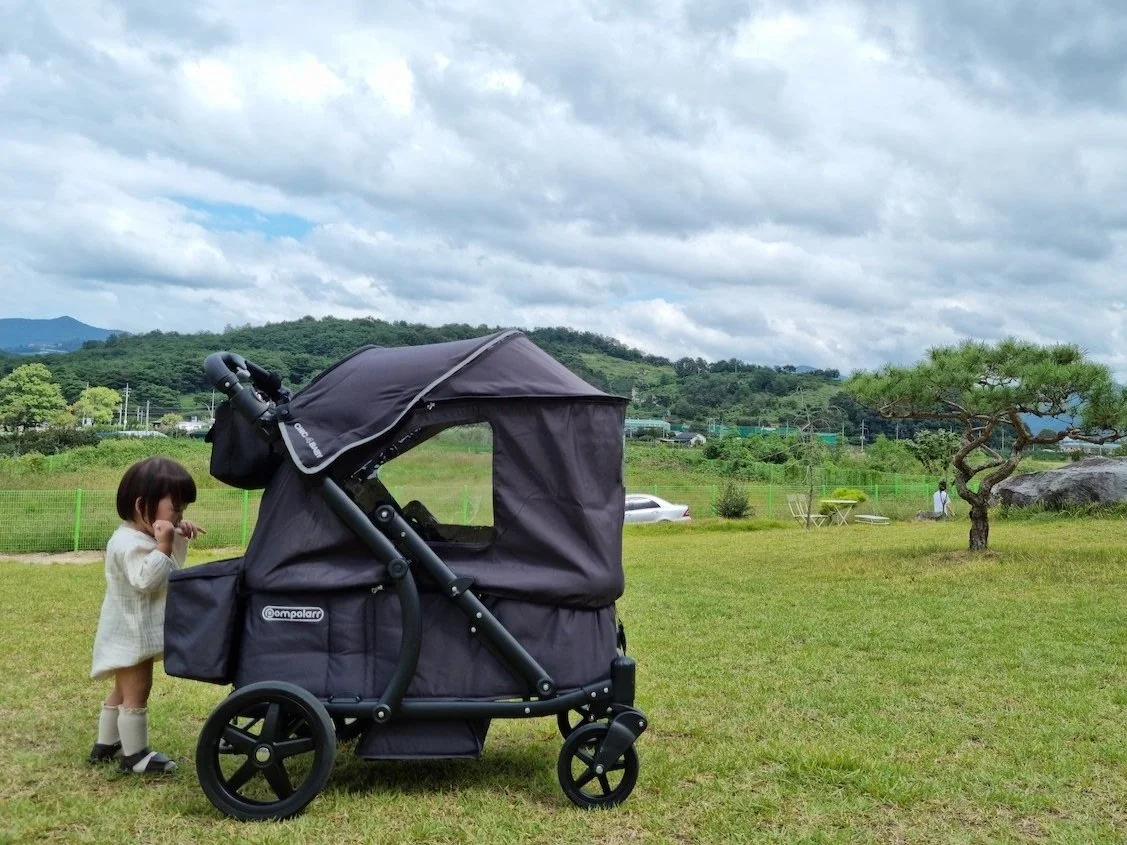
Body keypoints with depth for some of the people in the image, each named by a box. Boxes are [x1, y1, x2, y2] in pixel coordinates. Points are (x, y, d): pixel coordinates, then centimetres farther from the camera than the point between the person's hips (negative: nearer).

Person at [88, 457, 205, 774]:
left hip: (138, 632, 11)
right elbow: (146, 580, -35)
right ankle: (134, 754, 4)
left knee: (123, 690, 21)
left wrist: (179, 538, 5)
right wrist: (163, 544, -34)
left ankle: (106, 744, 33)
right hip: (130, 634, -11)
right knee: (136, 691, -4)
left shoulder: (146, 535, 8)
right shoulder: (129, 543, -24)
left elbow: (171, 567, 23)